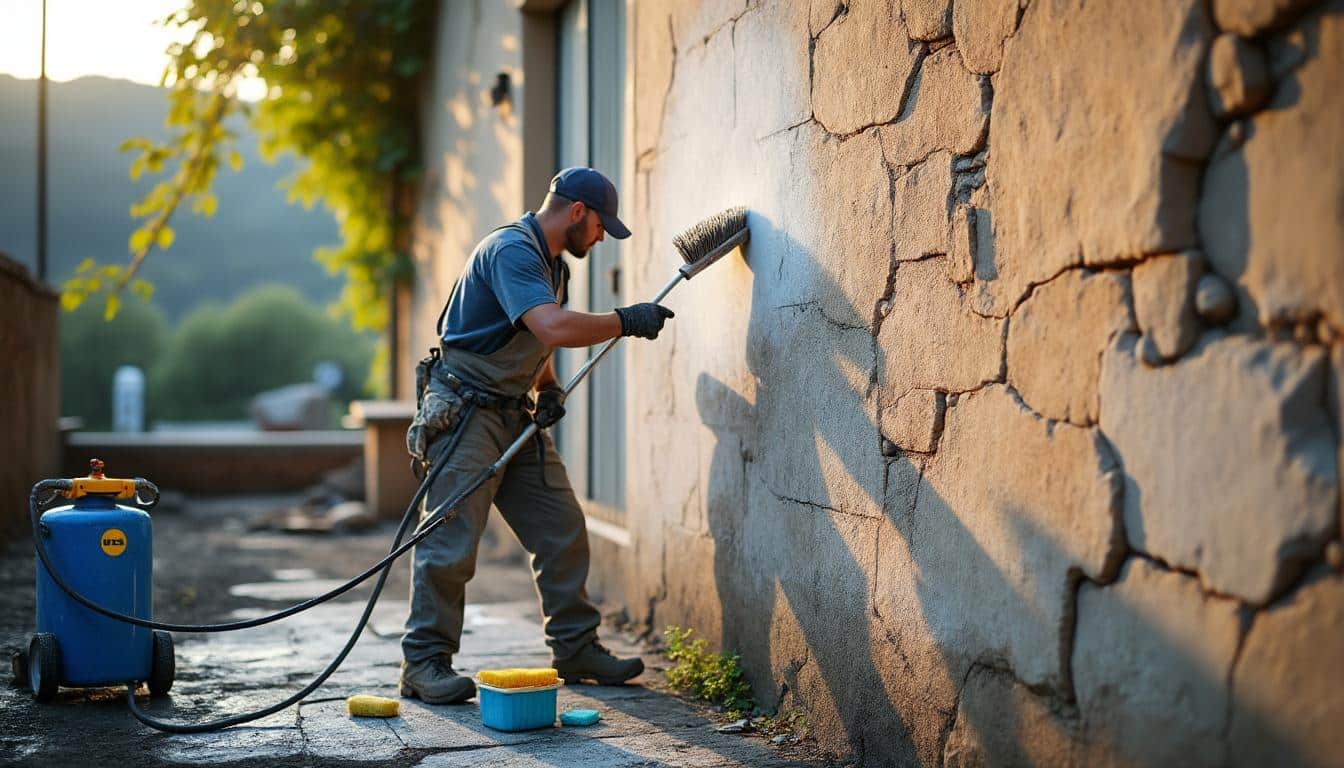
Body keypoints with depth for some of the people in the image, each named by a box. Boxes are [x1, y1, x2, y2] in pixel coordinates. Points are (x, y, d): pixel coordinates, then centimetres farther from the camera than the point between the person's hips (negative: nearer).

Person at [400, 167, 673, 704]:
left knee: (563, 532, 7)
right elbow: (554, 327, -34)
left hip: (516, 415, 10)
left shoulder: (554, 264, 15)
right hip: (465, 412, -10)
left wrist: (548, 389, 7)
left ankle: (576, 647, 16)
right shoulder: (511, 250, -18)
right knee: (451, 541, -9)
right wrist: (626, 322, -22)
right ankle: (424, 663, -1)